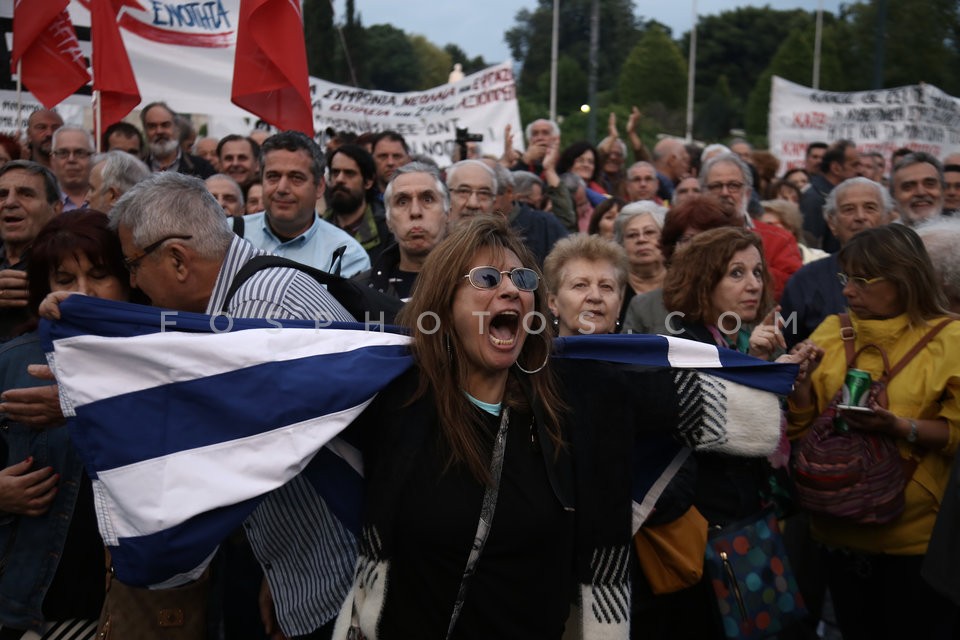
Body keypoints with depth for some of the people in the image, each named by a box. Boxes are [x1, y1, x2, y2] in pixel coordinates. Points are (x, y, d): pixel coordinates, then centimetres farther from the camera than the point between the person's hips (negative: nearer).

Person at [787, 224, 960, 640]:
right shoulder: (830, 333, 4)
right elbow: (802, 426, 5)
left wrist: (900, 428, -25)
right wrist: (799, 380, -13)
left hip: (917, 533, -4)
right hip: (841, 529, 4)